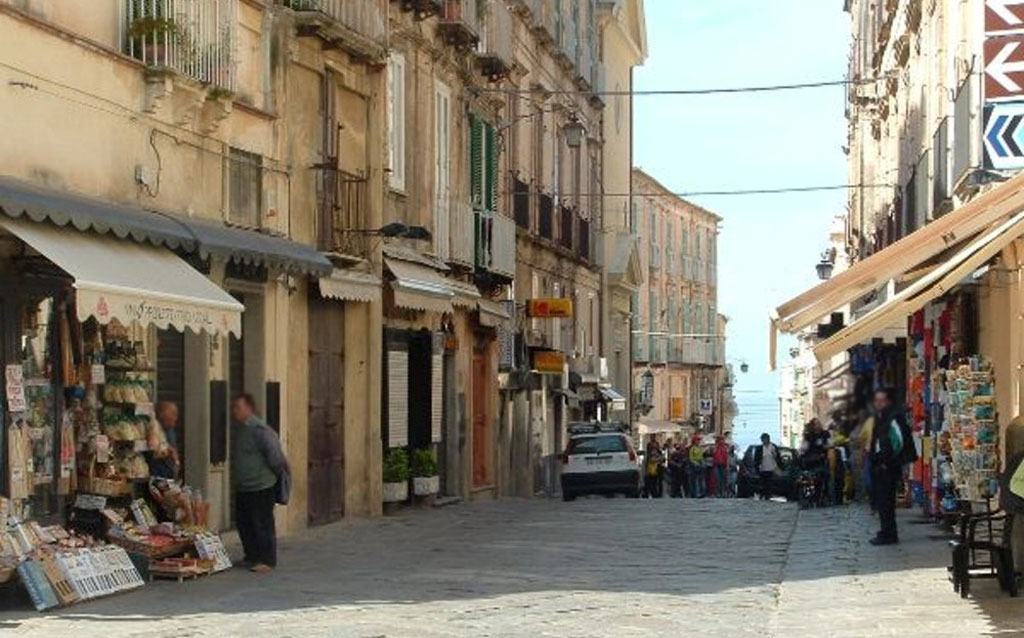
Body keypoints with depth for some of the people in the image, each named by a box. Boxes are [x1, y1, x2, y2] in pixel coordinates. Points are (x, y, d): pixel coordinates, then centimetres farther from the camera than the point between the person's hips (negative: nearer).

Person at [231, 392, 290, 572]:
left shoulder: (258, 429, -17)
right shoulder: (236, 429, 11)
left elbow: (274, 453, -16)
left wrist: (277, 473, -5)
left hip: (261, 488, -9)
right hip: (242, 488, 9)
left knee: (262, 524, -5)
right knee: (243, 523, 13)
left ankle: (267, 560, 1)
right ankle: (251, 556, 25)